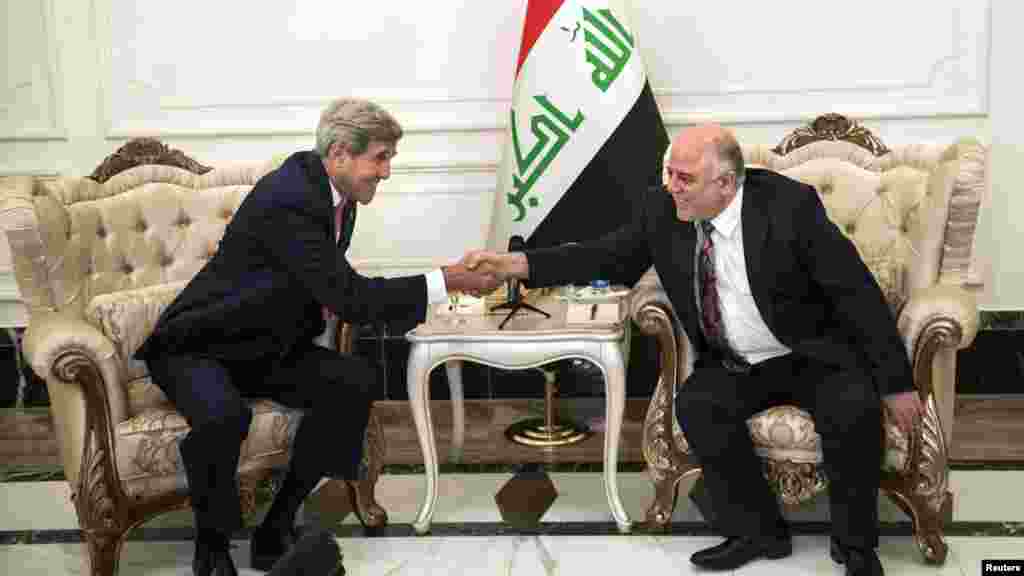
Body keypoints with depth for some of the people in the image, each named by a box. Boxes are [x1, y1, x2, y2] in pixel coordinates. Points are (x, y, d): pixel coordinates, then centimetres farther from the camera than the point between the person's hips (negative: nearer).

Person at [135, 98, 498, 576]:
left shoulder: (333, 194, 1)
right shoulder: (287, 199, -28)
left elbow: (337, 288, 17)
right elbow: (350, 298, -31)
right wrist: (444, 282, -26)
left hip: (263, 348, 8)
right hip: (197, 347, -8)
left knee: (356, 381, -14)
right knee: (224, 414, -38)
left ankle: (277, 526, -5)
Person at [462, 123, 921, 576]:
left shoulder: (790, 205, -21)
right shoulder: (660, 209, -9)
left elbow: (858, 294, -16)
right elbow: (611, 258, 2)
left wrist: (896, 383, -15)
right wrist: (516, 263, -11)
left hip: (814, 355, -3)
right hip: (734, 365, 4)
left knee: (854, 408, -30)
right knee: (695, 406, -25)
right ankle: (758, 531, -3)